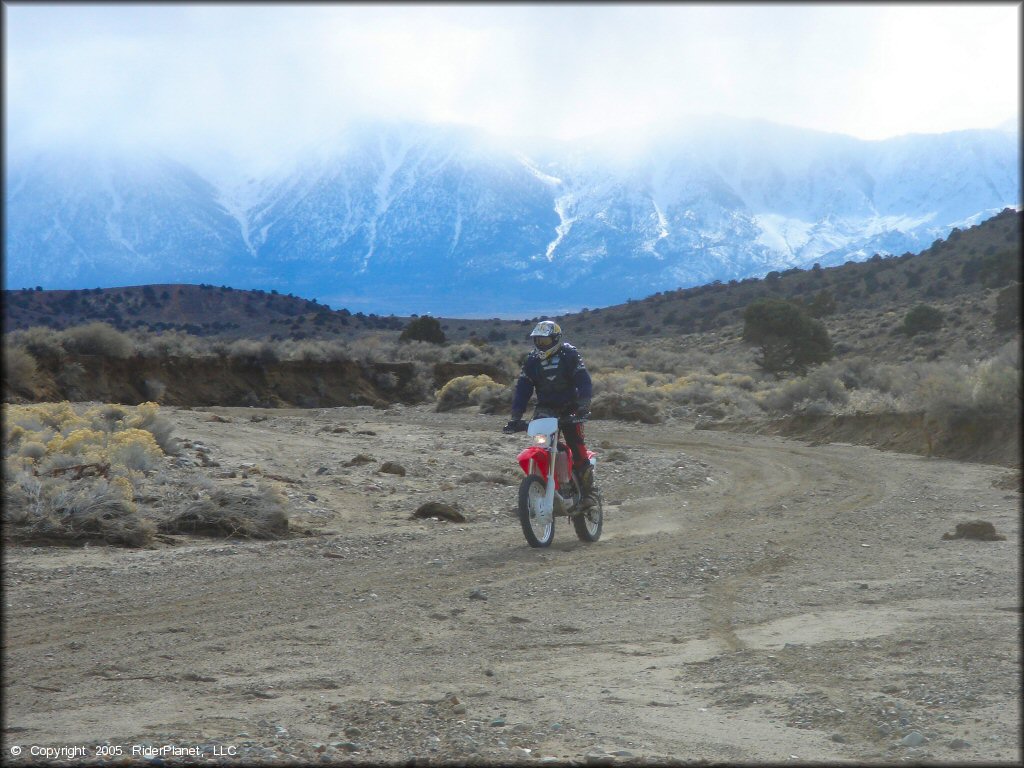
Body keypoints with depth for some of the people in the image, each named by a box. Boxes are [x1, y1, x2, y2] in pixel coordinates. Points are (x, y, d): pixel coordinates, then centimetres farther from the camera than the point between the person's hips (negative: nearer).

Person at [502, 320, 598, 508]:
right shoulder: (532, 360, 4)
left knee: (577, 447, -12)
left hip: (569, 409, -3)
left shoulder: (570, 355, -7)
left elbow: (584, 382, -13)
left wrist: (583, 407, -28)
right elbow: (522, 389, 1)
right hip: (546, 408, 3)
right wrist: (516, 418, -8)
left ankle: (588, 489, -3)